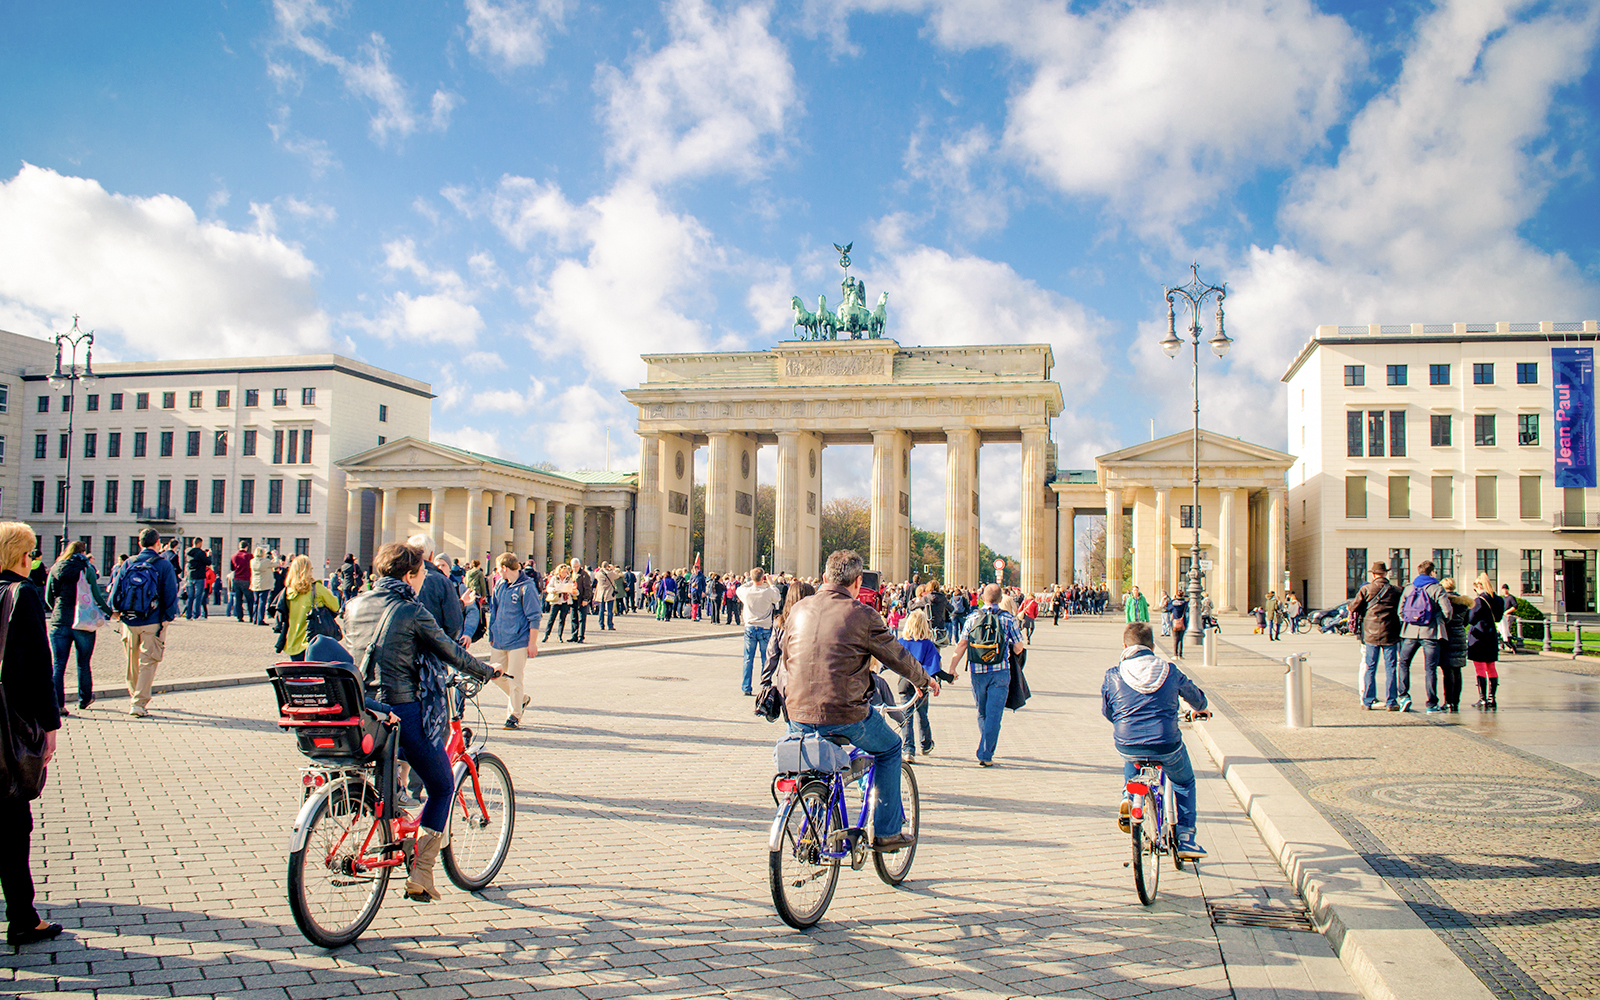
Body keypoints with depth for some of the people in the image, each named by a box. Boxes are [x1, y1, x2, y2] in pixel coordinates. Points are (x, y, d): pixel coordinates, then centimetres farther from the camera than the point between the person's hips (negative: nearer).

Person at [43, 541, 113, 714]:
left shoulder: (56, 569, 6)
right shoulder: (87, 569, -4)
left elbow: (48, 598, 11)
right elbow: (97, 596, -8)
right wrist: (110, 612, 5)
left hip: (59, 623, 2)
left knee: (58, 666, 5)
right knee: (83, 665, 12)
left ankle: (57, 704, 0)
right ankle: (84, 699, 24)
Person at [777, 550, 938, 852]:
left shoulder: (798, 610, 7)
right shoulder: (863, 615, -6)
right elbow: (899, 658, 6)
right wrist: (924, 680, 26)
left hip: (798, 717, 4)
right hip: (845, 718, -4)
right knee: (890, 748, 24)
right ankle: (886, 832, 24)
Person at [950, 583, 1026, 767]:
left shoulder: (972, 618, 1)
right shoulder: (1008, 619, -4)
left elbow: (961, 645, -1)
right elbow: (1018, 648, 0)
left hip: (977, 673, 2)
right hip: (1000, 672, -2)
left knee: (982, 713, 17)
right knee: (994, 714, 0)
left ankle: (985, 750, 29)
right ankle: (985, 755, -6)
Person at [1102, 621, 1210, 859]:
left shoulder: (1112, 676, -1)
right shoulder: (1170, 671, 2)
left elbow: (1106, 712, 13)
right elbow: (1196, 696, 21)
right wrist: (1200, 709, 46)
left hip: (1126, 745, 1)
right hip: (1166, 745, -1)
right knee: (1184, 783, 27)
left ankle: (1128, 798, 20)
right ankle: (1185, 839, 22)